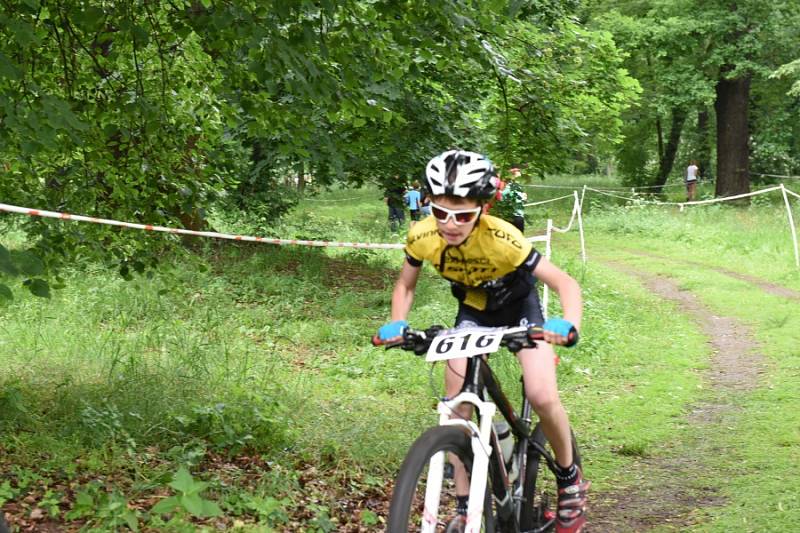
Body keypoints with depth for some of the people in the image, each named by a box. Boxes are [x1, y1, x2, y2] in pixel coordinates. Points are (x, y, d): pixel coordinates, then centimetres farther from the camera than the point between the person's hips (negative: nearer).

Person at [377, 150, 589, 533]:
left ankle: (570, 479, 7)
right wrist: (397, 323, -24)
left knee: (542, 398, -20)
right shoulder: (422, 237, -26)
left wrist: (568, 323, -52)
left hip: (519, 307, -4)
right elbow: (405, 285, -5)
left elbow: (565, 283, -33)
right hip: (473, 311, 4)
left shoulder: (500, 239, -37)